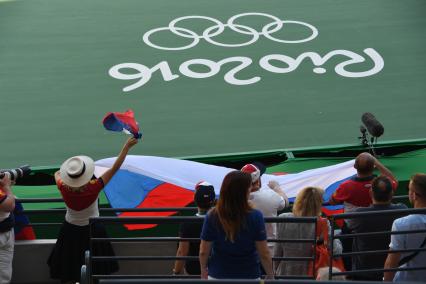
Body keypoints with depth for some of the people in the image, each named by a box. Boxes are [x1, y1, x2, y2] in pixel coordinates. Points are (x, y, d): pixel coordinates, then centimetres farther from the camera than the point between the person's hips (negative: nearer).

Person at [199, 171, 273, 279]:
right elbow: (264, 254, -12)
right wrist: (270, 275, 5)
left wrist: (203, 270, 14)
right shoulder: (255, 217, -18)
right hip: (249, 276, -1)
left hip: (218, 276, 1)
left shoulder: (212, 216, -14)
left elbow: (204, 252, -4)